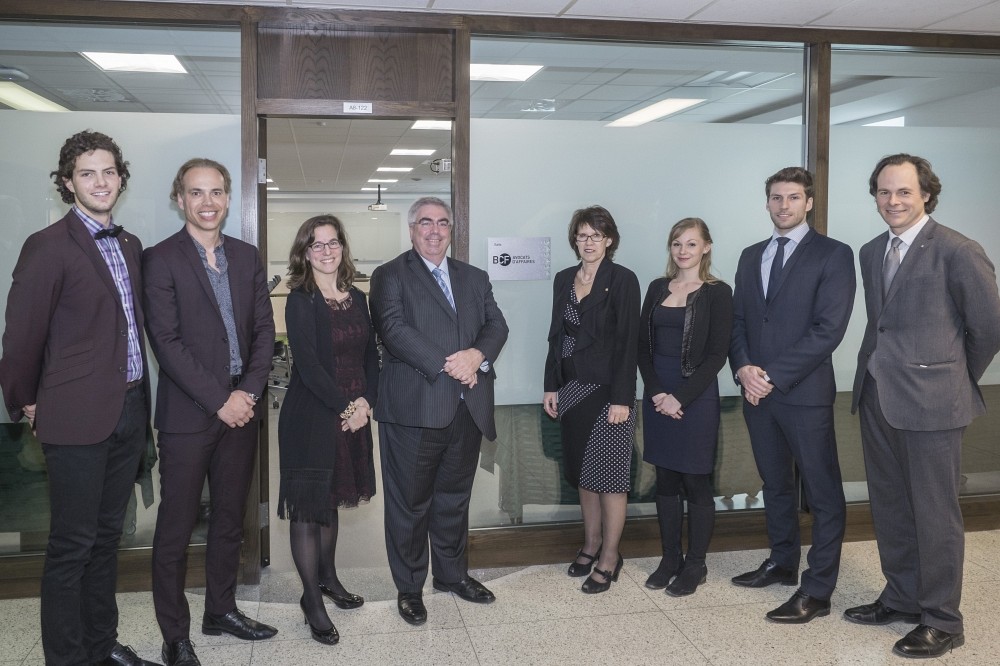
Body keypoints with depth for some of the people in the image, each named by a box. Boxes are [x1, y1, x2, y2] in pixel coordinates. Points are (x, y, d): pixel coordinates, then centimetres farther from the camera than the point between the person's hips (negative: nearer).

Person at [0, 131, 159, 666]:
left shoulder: (130, 245, 11)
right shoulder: (48, 246, -11)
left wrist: (139, 394, 12)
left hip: (130, 410, 7)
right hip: (78, 417, -7)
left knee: (106, 537, 17)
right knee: (72, 545, 3)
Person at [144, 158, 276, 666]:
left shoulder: (247, 256, 10)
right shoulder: (161, 259, -6)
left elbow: (264, 330, 7)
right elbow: (166, 342, -12)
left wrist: (249, 391, -7)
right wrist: (219, 400, -15)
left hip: (241, 410, 5)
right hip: (188, 415, -5)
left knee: (230, 520, 15)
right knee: (176, 528, 4)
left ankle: (221, 610, 31)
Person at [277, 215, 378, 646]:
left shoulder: (356, 298, 8)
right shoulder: (300, 301, -10)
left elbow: (370, 355, 9)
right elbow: (308, 364, -17)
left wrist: (366, 401, -4)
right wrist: (344, 406, -15)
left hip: (353, 416, 6)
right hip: (312, 418, -6)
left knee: (331, 500, 18)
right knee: (308, 507, 2)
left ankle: (328, 578, 34)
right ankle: (312, 600, 12)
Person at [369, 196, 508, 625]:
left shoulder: (474, 278, 16)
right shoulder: (390, 276, -1)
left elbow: (496, 325, 7)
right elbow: (394, 329, -14)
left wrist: (477, 355, -14)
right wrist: (447, 364, -19)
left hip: (468, 408, 5)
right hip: (414, 409, -5)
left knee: (455, 497, 18)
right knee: (409, 502, 6)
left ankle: (452, 573, 35)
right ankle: (409, 587, 21)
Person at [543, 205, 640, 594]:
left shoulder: (623, 280, -8)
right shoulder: (564, 279, 10)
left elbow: (628, 340, -12)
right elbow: (557, 335, 13)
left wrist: (621, 398, -16)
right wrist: (551, 386, 8)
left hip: (608, 390, -6)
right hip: (572, 389, 6)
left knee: (610, 474, 0)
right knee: (582, 471, 13)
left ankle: (609, 558, 11)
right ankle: (591, 545, 28)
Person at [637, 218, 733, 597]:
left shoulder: (717, 293, -4)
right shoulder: (657, 289, 9)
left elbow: (716, 356, -9)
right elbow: (643, 345, 6)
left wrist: (681, 397, -14)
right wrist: (656, 391, -7)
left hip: (696, 397, -4)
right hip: (657, 395, 5)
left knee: (696, 483, 3)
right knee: (665, 480, 10)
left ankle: (695, 565, 16)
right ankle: (669, 558, 22)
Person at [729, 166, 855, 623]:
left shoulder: (833, 255, -5)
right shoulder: (751, 256, 13)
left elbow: (828, 329, -14)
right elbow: (738, 320, 13)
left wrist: (773, 376, -16)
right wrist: (743, 368, -7)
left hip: (805, 393, -6)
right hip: (757, 392, 6)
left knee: (823, 493, 2)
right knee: (775, 484, 18)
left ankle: (817, 592, 9)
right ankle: (782, 563, 33)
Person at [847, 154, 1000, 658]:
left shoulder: (958, 252, -11)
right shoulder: (872, 252, 11)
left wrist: (958, 379, 5)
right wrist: (875, 374, 12)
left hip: (931, 403, -7)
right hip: (877, 396, 7)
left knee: (935, 513, 2)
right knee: (889, 507, 16)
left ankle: (942, 621, 17)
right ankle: (901, 598, 33)